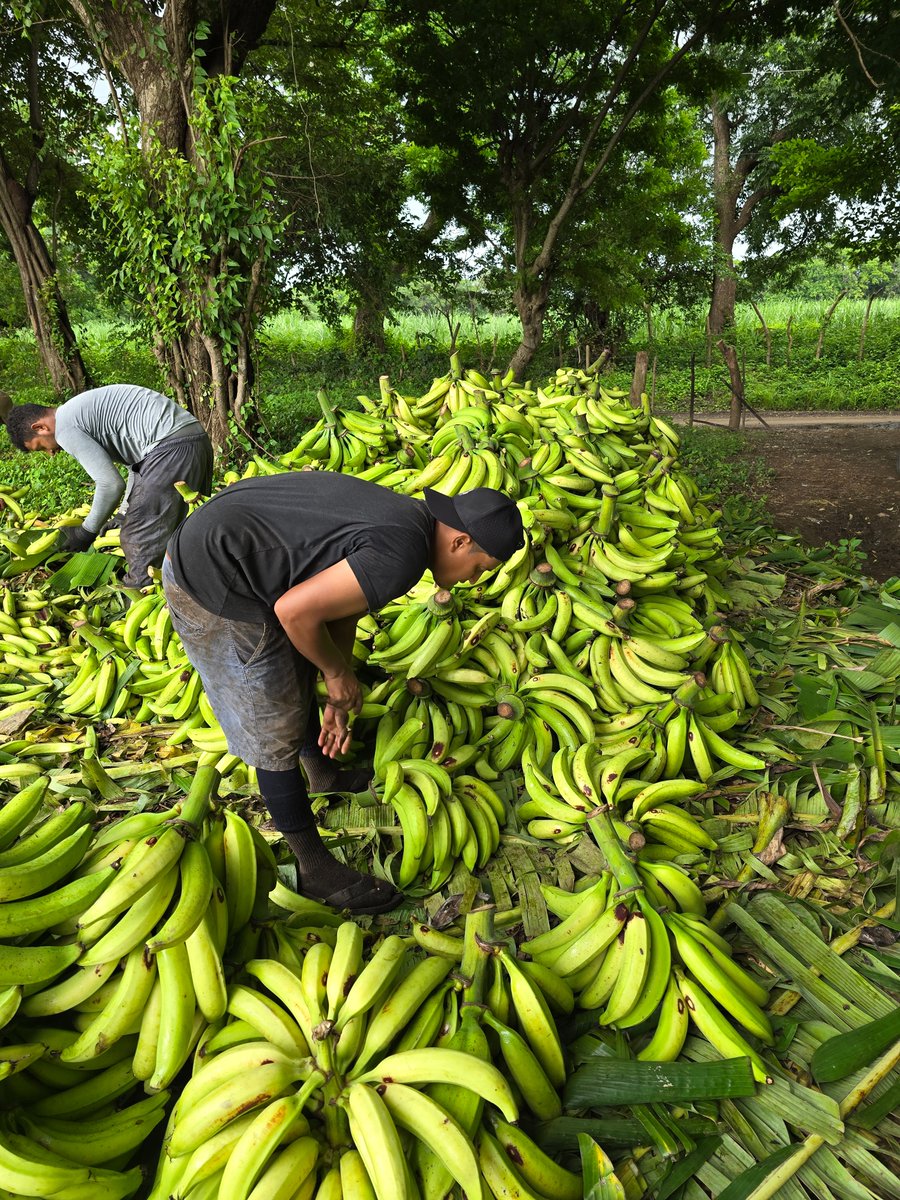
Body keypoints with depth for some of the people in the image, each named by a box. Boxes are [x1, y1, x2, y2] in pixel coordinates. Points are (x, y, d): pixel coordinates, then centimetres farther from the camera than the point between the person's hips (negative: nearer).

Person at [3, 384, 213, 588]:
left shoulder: (65, 427, -6)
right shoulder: (81, 410, 25)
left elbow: (111, 484, -12)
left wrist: (86, 532, 2)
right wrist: (125, 516, 30)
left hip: (173, 446, -10)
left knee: (140, 538, -5)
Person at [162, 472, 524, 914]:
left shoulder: (400, 516, 8)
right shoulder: (403, 554, -24)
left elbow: (342, 607, 14)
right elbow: (295, 610, -26)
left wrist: (338, 702, 15)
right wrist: (338, 673, -7)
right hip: (213, 589, -10)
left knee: (297, 674, 28)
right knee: (275, 732, 1)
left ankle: (324, 776, 53)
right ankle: (314, 869, 18)